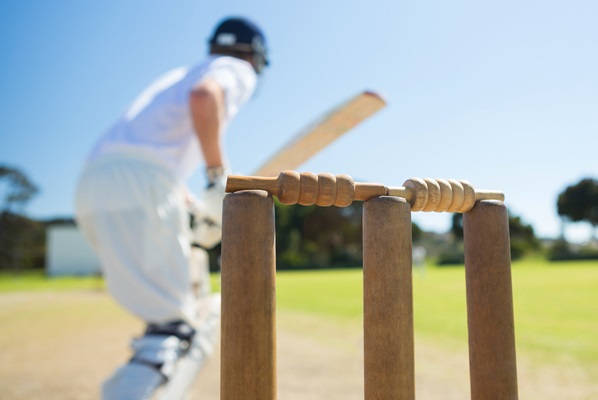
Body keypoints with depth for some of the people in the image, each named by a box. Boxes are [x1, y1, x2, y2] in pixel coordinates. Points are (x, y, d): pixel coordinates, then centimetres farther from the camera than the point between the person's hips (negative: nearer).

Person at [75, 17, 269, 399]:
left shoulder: (181, 75, 35)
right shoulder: (237, 71, 11)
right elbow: (203, 97, -15)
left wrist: (197, 208, 33)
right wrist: (220, 177, -12)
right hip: (139, 183, -9)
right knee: (175, 322, -11)